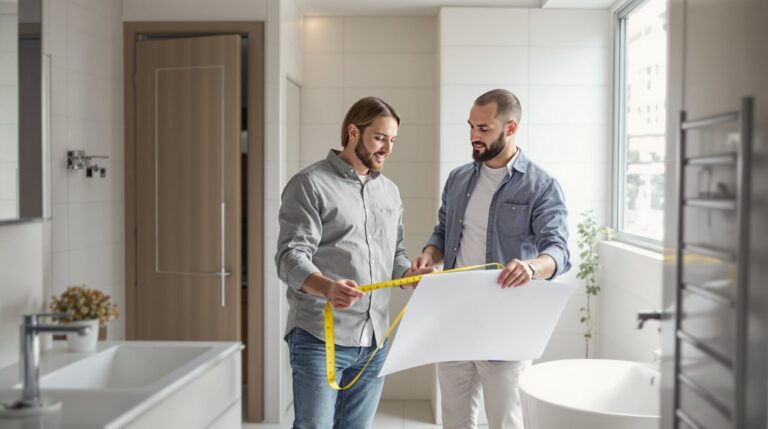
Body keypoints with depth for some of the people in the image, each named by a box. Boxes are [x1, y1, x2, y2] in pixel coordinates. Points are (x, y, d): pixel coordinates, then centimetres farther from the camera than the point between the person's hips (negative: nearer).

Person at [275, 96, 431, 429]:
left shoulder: (390, 192, 17)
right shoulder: (310, 184, -4)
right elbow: (291, 257, -13)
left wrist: (412, 274, -2)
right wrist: (327, 287, -33)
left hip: (373, 341, 6)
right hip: (320, 339, -6)